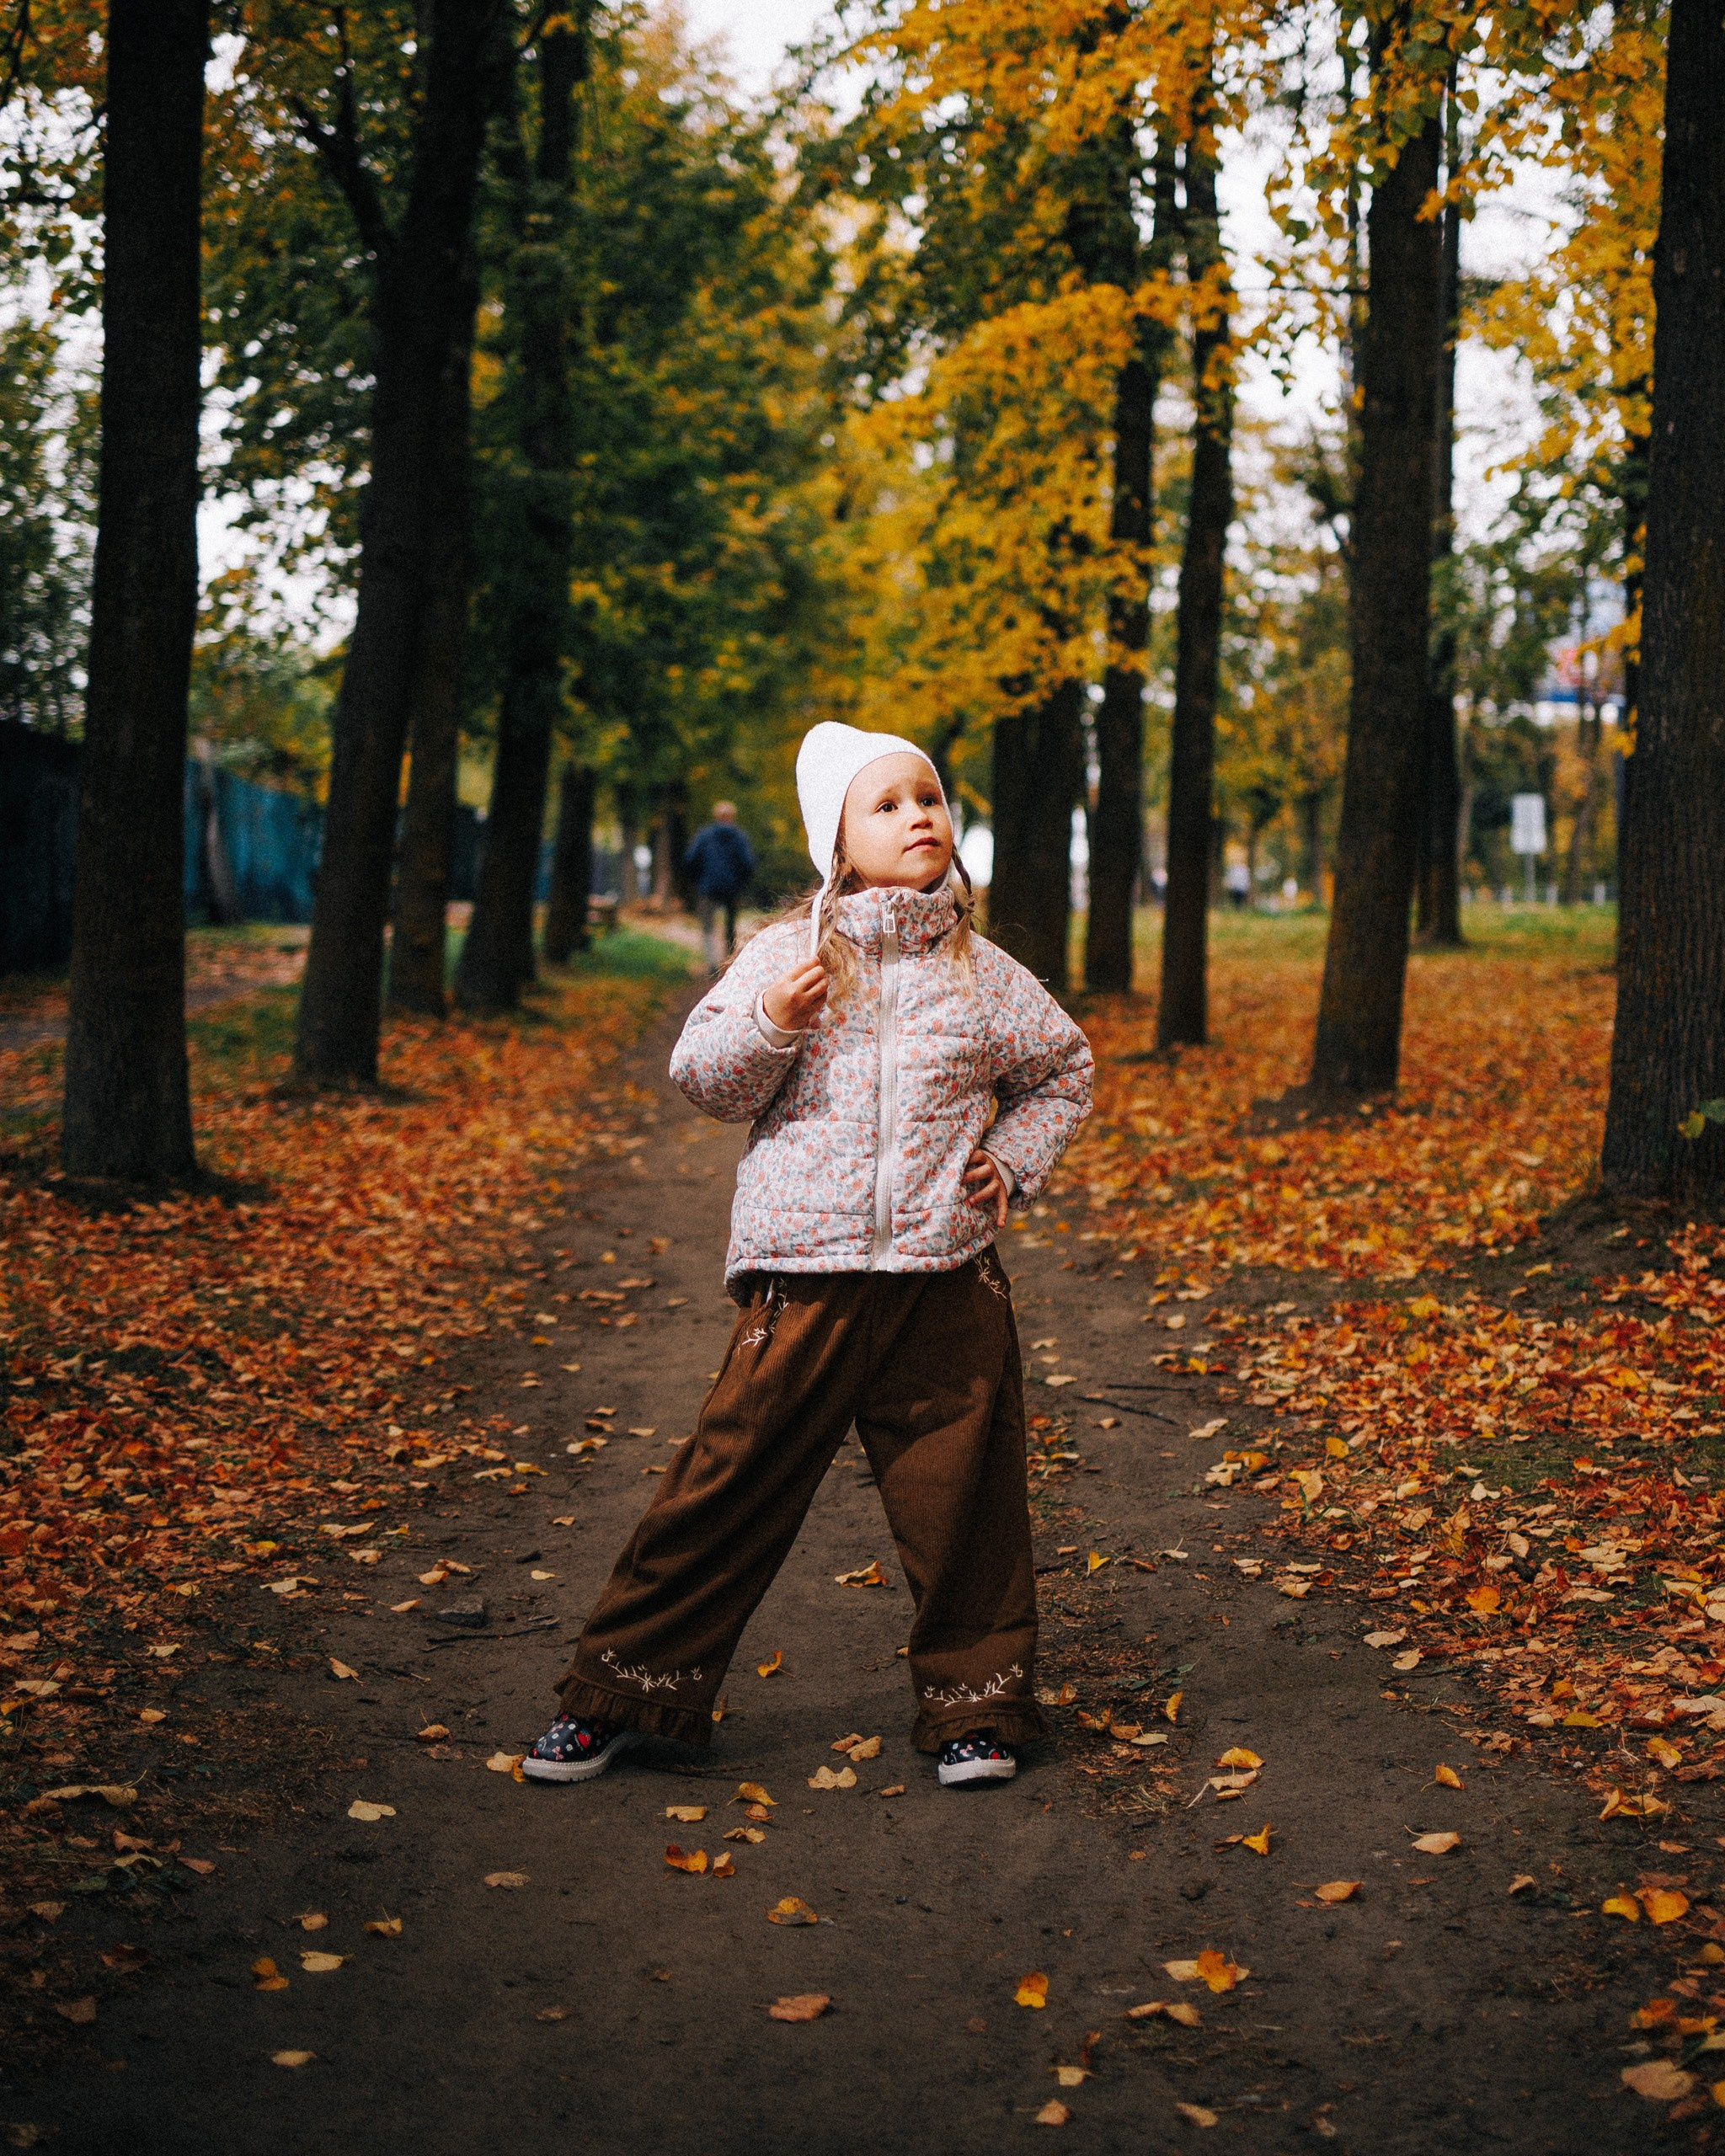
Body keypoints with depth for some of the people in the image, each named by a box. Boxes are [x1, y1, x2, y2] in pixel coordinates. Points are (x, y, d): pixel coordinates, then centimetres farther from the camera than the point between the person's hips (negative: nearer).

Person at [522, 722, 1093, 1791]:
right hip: (805, 1272, -1)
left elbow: (1065, 1069, 22)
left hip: (948, 1281, 2)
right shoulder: (785, 954, 3)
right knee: (732, 1482, 1)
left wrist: (1016, 1157, 9)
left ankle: (976, 1705, 22)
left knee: (960, 1496, 5)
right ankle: (622, 1689, 15)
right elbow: (704, 1078, 1)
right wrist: (770, 1023, -16)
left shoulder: (984, 974, 8)